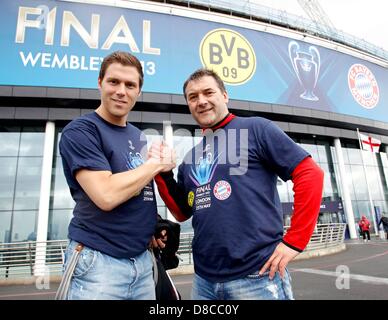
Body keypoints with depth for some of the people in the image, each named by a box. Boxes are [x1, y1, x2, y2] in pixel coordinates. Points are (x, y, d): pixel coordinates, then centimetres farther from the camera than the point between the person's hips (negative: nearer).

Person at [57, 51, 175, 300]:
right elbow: (107, 195, -25)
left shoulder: (139, 137, 10)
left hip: (142, 260, 7)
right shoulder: (80, 131, -12)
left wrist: (153, 225, 3)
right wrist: (157, 163, -13)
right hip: (98, 261, -6)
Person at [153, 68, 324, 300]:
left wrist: (294, 241, -12)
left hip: (257, 275, -5)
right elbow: (182, 212, 14)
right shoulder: (191, 158, 12)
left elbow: (310, 174, -9)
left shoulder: (255, 128, -4)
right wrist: (162, 172, 1)